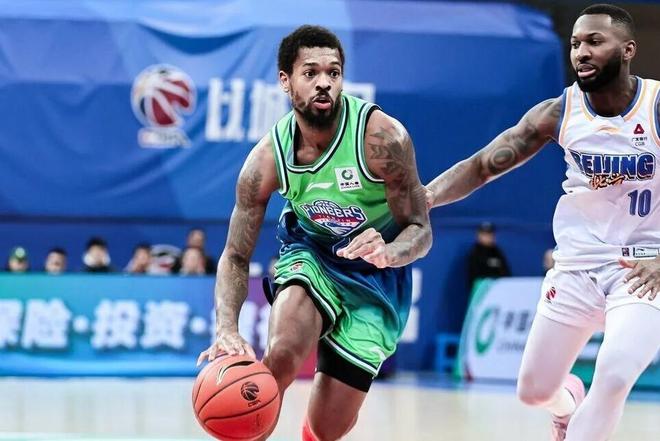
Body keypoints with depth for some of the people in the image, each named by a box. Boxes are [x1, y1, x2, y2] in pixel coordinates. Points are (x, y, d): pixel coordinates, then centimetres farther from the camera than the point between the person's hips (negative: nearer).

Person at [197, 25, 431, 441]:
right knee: (282, 355, -33)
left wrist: (388, 253, -45)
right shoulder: (267, 158, -19)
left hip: (375, 273, -1)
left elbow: (421, 230, -20)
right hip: (311, 254, 1)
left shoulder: (382, 137, -27)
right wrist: (228, 329, -30)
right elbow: (236, 256, -12)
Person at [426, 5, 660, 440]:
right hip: (576, 268, 4)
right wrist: (423, 196, -20)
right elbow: (481, 165, -3)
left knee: (614, 377, -28)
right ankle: (569, 405, 47)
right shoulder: (557, 113, -7)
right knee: (534, 390, 11)